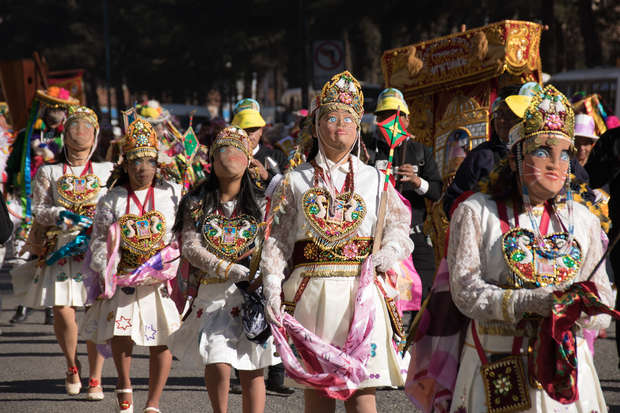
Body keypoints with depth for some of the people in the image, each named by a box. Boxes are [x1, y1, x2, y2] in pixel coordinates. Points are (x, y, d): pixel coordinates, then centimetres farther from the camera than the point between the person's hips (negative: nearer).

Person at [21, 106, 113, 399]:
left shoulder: (107, 171, 13)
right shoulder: (49, 173, 13)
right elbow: (38, 210, 5)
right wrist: (61, 214, -15)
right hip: (61, 250, 0)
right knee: (62, 310, -10)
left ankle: (95, 378, 2)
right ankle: (72, 367, 16)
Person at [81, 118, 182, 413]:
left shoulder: (171, 194, 5)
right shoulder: (113, 199, 6)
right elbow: (100, 239, 4)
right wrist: (104, 271, -9)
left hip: (161, 280, 0)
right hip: (123, 280, 0)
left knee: (160, 340, -2)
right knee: (121, 332, -15)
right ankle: (124, 384, 12)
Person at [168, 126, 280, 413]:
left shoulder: (259, 202, 9)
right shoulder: (197, 203, 7)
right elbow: (190, 246, -4)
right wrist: (231, 270, -16)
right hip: (213, 293, -1)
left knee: (252, 370, -2)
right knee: (218, 364, -13)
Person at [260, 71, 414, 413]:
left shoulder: (374, 179, 11)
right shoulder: (295, 181, 9)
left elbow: (399, 225, 12)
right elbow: (275, 241, 5)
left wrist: (385, 254, -9)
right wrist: (272, 292, -5)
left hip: (361, 294, 0)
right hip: (310, 292, 0)